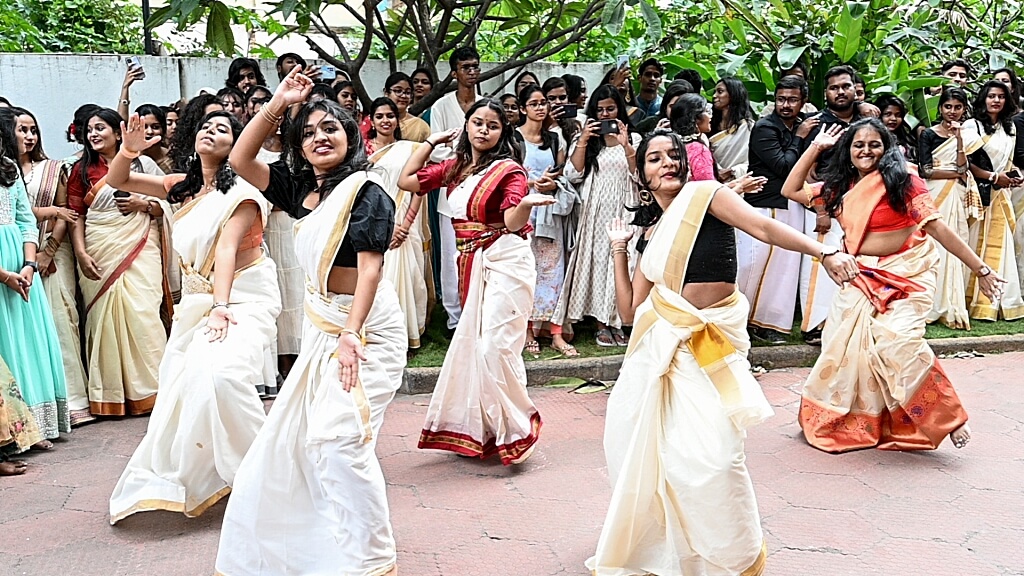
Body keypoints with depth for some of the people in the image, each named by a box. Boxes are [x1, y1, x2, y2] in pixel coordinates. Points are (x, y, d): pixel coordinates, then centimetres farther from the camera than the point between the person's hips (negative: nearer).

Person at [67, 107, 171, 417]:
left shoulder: (143, 164, 10)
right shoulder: (82, 169, 11)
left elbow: (165, 207, 12)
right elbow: (76, 215, 5)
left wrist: (144, 204, -8)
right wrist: (81, 253, -7)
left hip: (139, 250, -1)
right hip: (100, 253, 1)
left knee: (143, 314, -7)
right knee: (105, 318, -1)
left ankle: (150, 389, 2)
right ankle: (111, 396, 6)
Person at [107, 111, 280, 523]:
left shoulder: (241, 191, -10)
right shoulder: (184, 187, 10)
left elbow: (227, 249, -23)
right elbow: (118, 181, 15)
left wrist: (221, 307, -33)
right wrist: (129, 150, -7)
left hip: (242, 296, -7)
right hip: (196, 297, 7)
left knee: (220, 371, -29)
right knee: (181, 381, 5)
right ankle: (193, 475, 26)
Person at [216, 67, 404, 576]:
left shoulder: (366, 191, -12)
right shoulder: (301, 189, 10)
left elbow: (370, 269, -18)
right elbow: (241, 159, 10)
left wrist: (352, 335, -27)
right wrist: (278, 103, 3)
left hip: (364, 327, -8)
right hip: (319, 324, 8)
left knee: (338, 435, -15)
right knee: (293, 432, 13)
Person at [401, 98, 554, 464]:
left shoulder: (509, 169, -7)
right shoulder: (455, 168, 12)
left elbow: (513, 222, -20)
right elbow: (406, 181, 14)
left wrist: (526, 203, -42)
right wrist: (431, 141, 14)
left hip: (505, 261, -7)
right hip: (471, 263, 7)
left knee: (494, 345, -13)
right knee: (470, 342, 10)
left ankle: (514, 430, 3)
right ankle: (479, 429, 23)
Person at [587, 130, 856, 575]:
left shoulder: (704, 195, -1)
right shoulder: (650, 235, 14)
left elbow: (764, 228, -15)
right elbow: (630, 310, 12)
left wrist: (825, 253, -28)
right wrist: (618, 251, 11)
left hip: (713, 343, -5)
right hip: (661, 346, 6)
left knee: (709, 452, -16)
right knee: (636, 441, 7)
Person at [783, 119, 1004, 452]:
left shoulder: (902, 182, -9)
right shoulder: (840, 188, 7)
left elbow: (938, 228, -12)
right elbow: (791, 190, 11)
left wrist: (979, 268, -14)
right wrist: (816, 147, 8)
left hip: (907, 274, -5)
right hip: (863, 277, 6)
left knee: (896, 340, -24)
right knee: (845, 343, 0)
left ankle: (947, 418, -6)